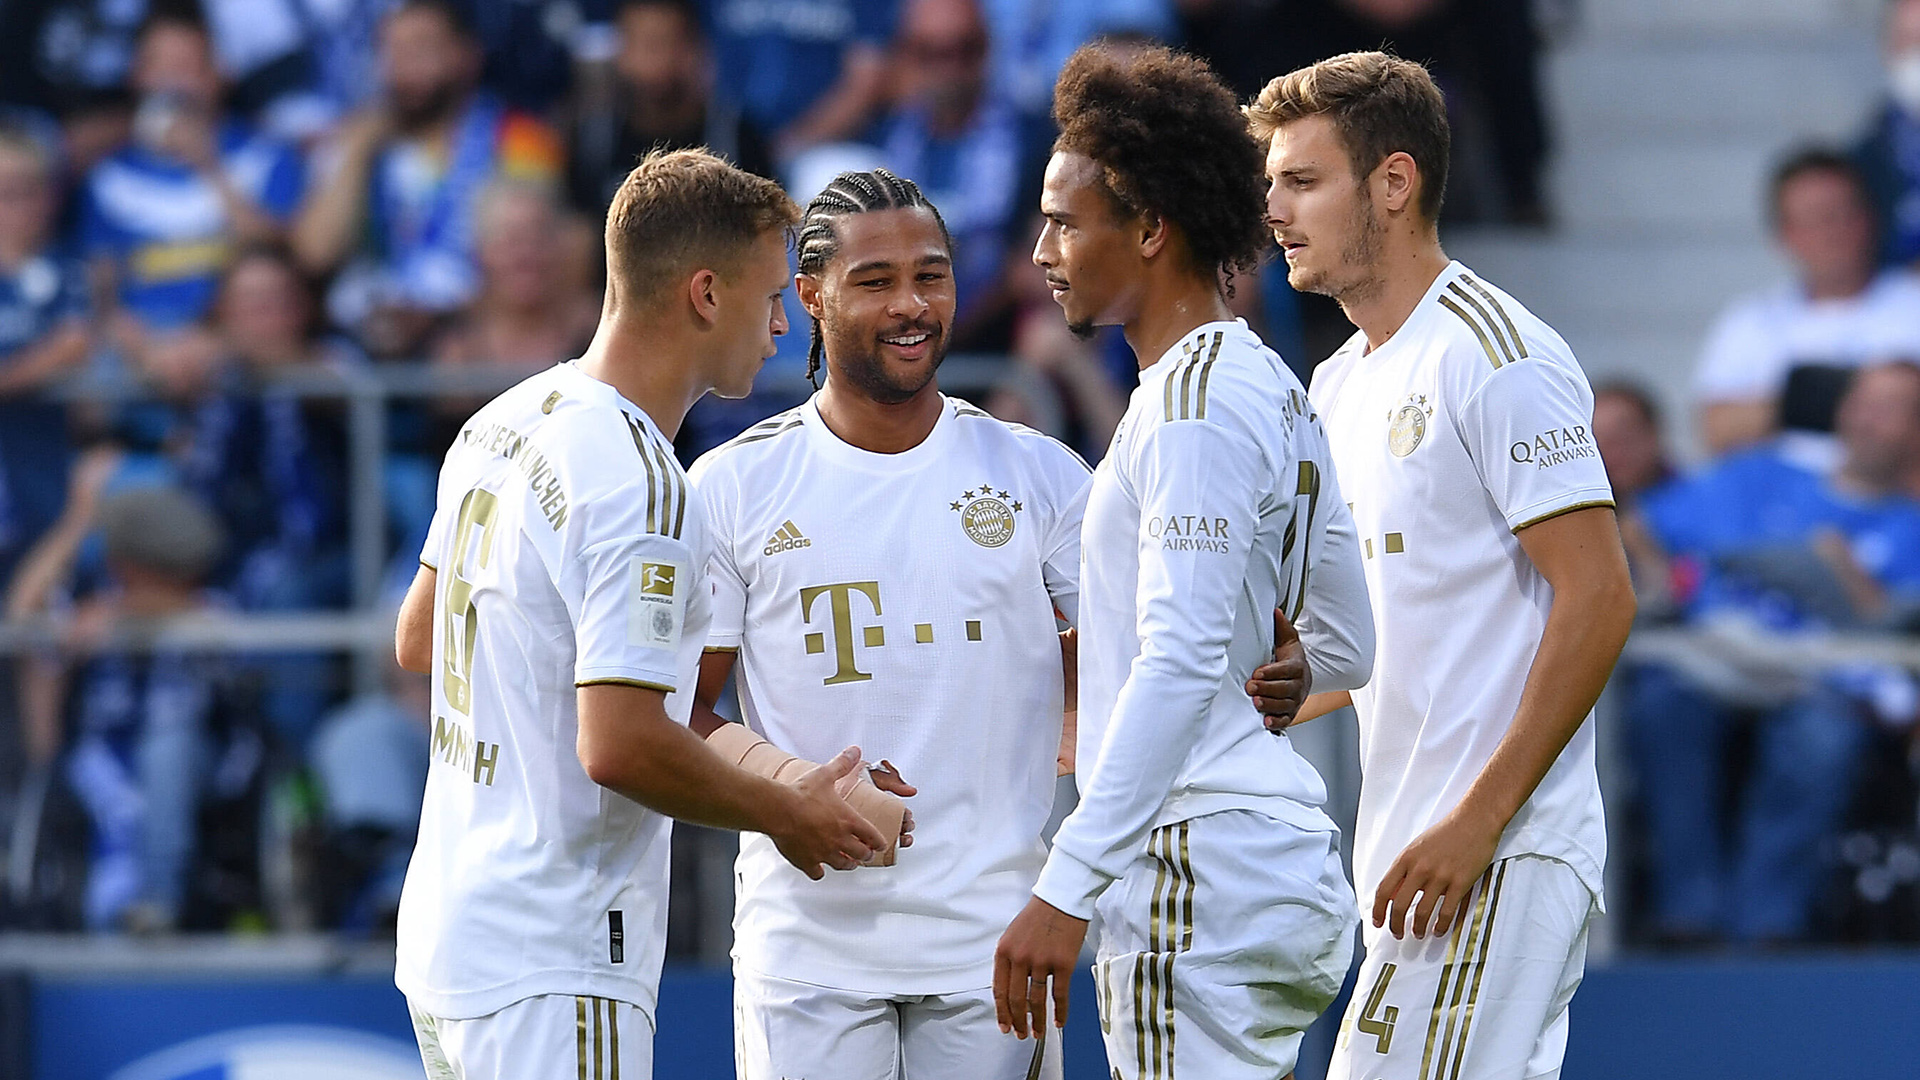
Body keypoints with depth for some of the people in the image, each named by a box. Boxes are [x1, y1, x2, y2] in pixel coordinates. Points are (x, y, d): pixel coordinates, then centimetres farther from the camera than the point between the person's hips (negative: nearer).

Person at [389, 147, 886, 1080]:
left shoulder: (502, 425, 10)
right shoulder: (638, 486, -19)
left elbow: (417, 640, 22)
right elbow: (618, 748, -24)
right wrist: (785, 813, -9)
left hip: (444, 936, 10)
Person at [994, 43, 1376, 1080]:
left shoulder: (1195, 401, -13)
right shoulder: (1273, 391, 18)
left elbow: (1181, 665, -23)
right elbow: (1346, 651, 25)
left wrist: (1068, 887, -26)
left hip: (1199, 870, -10)